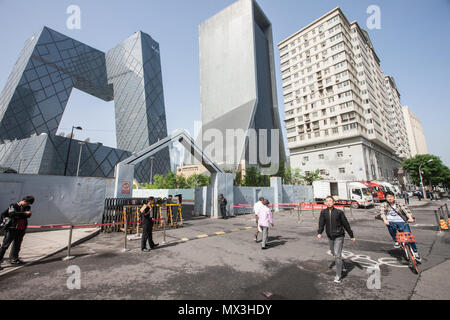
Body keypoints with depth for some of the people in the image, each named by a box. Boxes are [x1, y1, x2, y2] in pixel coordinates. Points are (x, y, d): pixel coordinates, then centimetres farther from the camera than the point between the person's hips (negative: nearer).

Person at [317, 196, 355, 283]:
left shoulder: (339, 212, -11)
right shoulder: (323, 212, -5)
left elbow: (346, 224, -2)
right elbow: (321, 223, -8)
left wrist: (351, 236, 4)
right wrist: (319, 233, -23)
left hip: (339, 236, -4)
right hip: (330, 236, 4)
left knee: (337, 255, -9)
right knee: (334, 253, 21)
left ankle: (338, 275, 3)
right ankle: (340, 262, 53)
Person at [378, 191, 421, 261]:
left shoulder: (400, 204, 8)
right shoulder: (383, 205, 7)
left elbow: (406, 210, -8)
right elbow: (382, 212, -9)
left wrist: (410, 218, -27)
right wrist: (385, 220, -27)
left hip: (402, 221, 0)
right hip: (391, 222, 0)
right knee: (391, 227, -28)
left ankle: (415, 252, 7)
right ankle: (396, 241, -3)